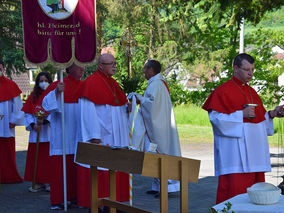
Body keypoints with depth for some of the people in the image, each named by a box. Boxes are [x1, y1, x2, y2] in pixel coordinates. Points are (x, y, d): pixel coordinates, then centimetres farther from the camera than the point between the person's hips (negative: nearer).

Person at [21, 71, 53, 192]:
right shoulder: (33, 96, 11)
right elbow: (27, 114, 8)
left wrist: (45, 120, -20)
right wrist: (33, 125, -8)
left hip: (50, 131, -3)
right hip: (36, 132, 4)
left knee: (49, 158, -4)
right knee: (36, 157, 4)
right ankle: (39, 183, 11)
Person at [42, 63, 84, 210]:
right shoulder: (57, 85, -1)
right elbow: (47, 104, -11)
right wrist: (56, 92, -25)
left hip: (80, 132, 4)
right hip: (62, 132, -4)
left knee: (77, 164, 4)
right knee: (61, 164, -5)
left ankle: (74, 196, 12)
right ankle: (58, 200, -1)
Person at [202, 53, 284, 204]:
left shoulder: (251, 91, 19)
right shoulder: (223, 91, -4)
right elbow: (216, 118, -12)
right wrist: (241, 114, -17)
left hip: (254, 150, 7)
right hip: (234, 150, -7)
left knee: (254, 183, 5)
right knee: (234, 186, -12)